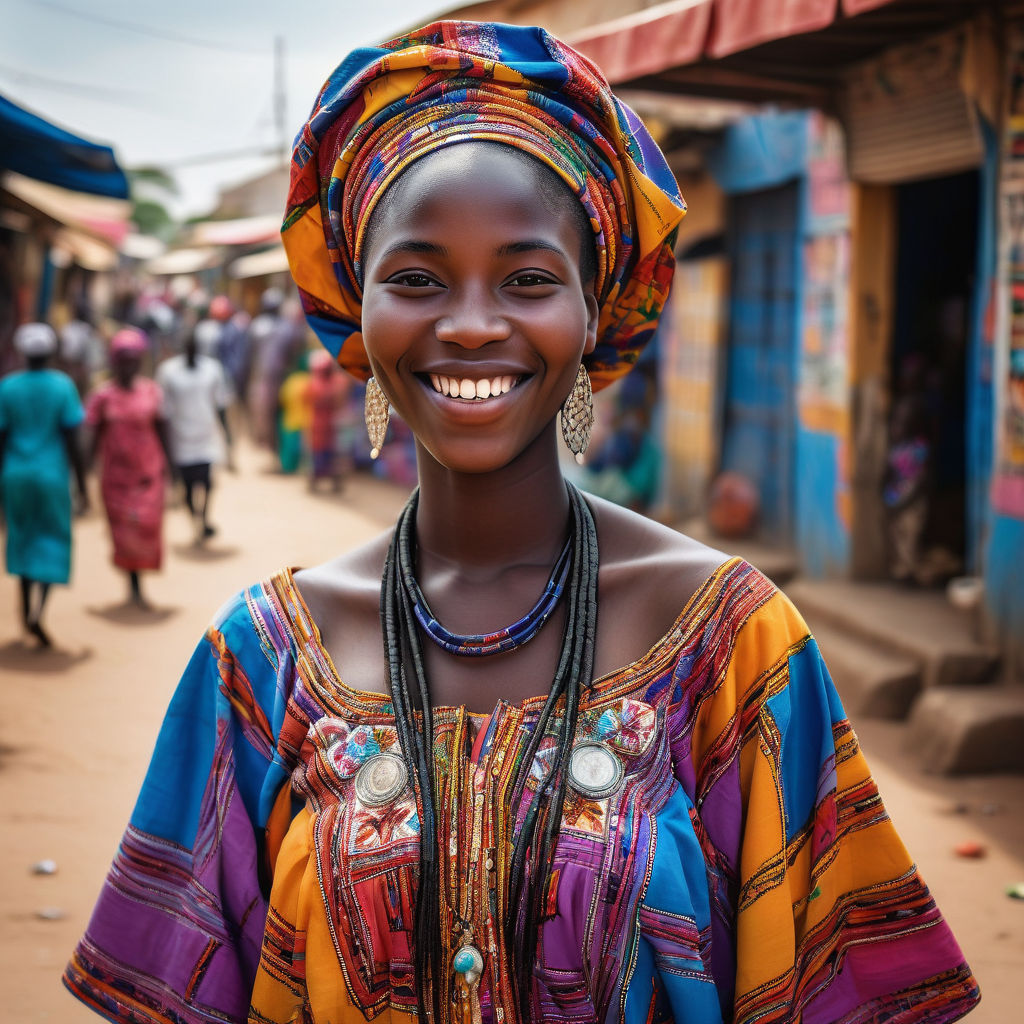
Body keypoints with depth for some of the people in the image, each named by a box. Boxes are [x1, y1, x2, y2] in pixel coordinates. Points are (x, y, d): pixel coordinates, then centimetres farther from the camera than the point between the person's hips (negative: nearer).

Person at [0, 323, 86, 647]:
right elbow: (72, 441, -7)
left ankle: (27, 611, 25)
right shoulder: (63, 386, -6)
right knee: (53, 541, 4)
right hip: (51, 474, -2)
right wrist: (82, 486, 0)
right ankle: (37, 611, -13)